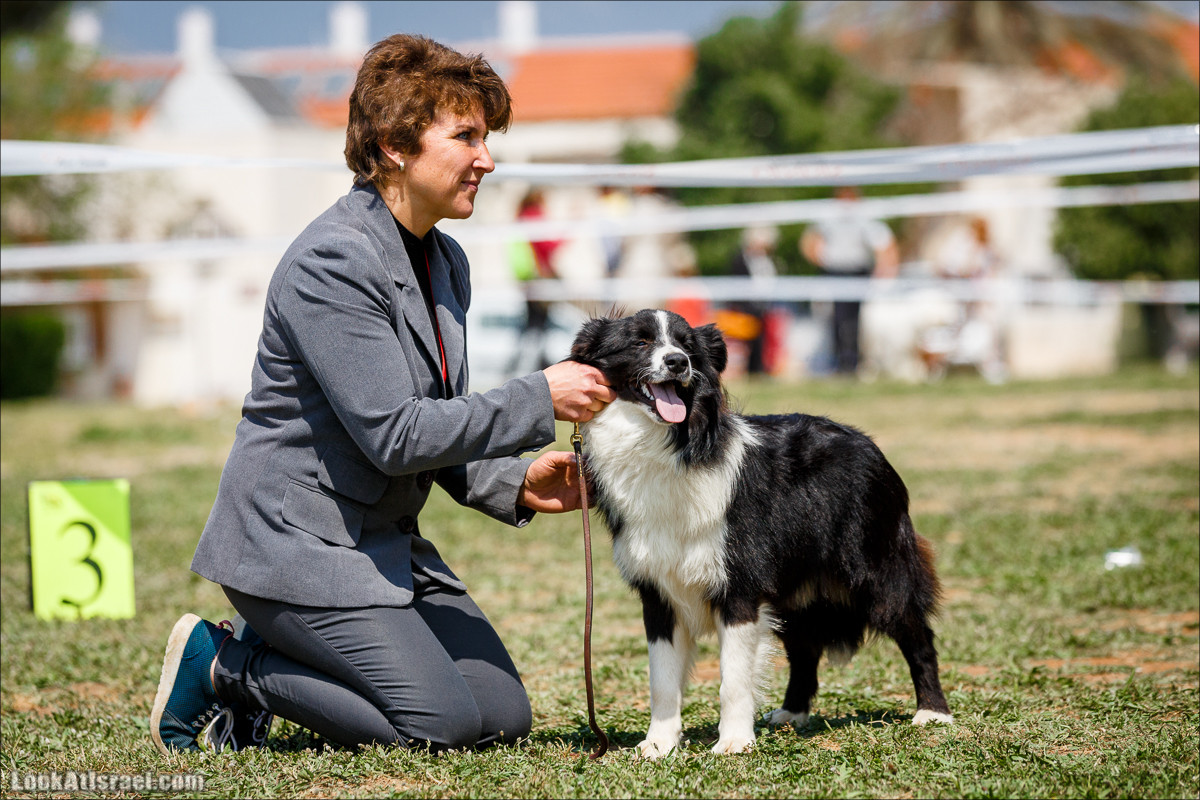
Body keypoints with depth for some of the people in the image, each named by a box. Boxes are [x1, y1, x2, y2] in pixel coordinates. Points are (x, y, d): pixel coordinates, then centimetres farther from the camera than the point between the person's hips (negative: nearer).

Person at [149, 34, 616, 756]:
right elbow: (393, 436, -24)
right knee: (441, 723, -17)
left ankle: (268, 659, 14)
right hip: (300, 541, -9)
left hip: (388, 540, 10)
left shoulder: (446, 263, 10)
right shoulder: (331, 261, -20)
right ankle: (220, 665, 0)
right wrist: (539, 402, -20)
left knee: (505, 717, 3)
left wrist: (514, 483, -1)